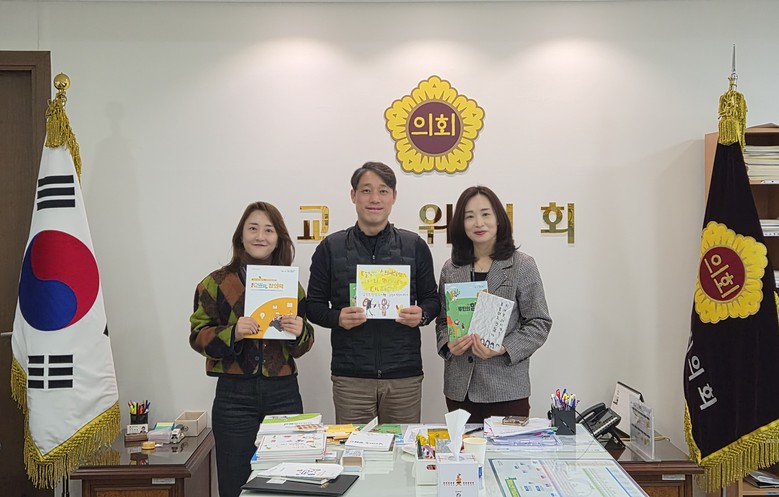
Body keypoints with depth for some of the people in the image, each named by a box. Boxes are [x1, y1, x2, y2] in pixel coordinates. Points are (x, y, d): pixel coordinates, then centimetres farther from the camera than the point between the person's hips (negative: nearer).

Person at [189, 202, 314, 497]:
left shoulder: (291, 284, 9)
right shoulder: (216, 283, 2)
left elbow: (303, 347, 12)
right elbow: (197, 336, -1)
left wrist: (300, 332, -11)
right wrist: (232, 333, -19)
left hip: (283, 393, 2)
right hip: (234, 395, -2)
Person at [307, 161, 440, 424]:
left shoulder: (414, 246, 7)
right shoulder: (331, 248, 5)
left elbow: (431, 299, 12)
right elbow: (314, 304, 6)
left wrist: (422, 315, -10)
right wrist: (337, 318, -14)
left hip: (404, 376, 1)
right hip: (350, 377, 0)